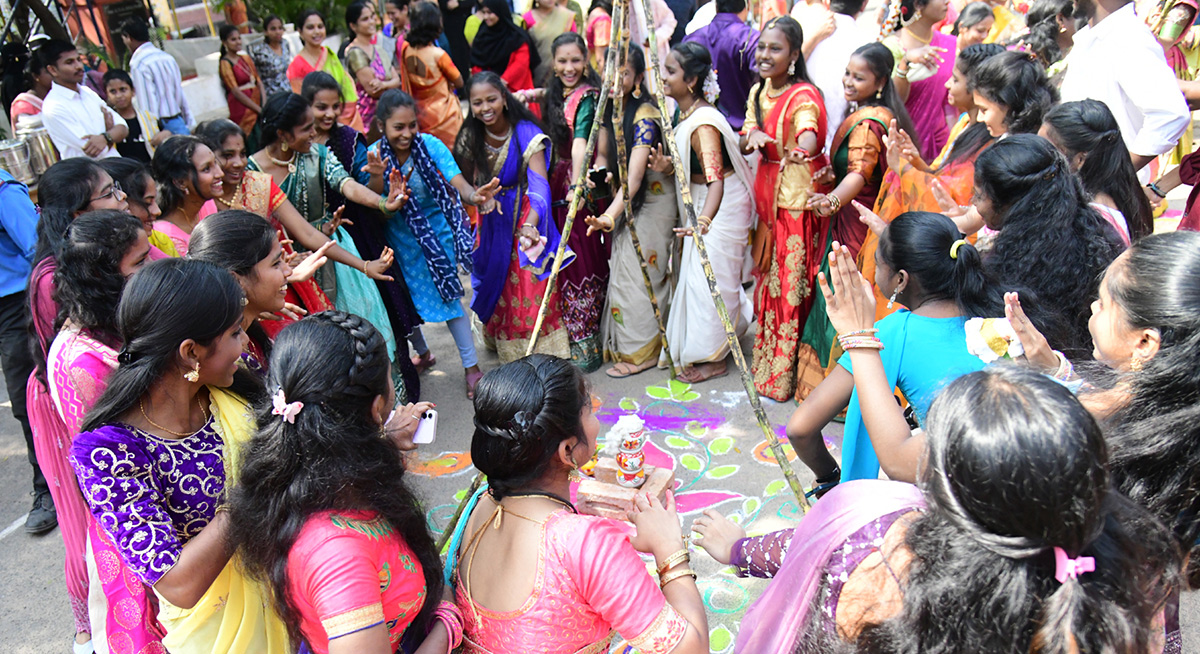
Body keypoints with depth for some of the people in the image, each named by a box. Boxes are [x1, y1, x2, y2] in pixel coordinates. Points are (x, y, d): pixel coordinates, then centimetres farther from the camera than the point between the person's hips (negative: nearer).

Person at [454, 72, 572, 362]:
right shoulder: (470, 138, -6)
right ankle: (507, 350, 32)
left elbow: (539, 184, -29)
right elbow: (467, 185, 3)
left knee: (531, 287, -9)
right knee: (496, 282, 11)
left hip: (525, 215, -4)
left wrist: (529, 225, -46)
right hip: (492, 221, 4)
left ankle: (542, 355, 3)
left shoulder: (526, 134, -19)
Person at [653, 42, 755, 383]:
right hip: (701, 203, 10)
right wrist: (668, 165, -9)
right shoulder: (687, 114, 2)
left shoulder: (703, 124, -27)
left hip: (723, 205, -10)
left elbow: (716, 180, -35)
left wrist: (704, 220, -51)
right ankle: (699, 348, 35)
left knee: (710, 276, -2)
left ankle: (714, 357, 14)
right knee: (696, 274, 18)